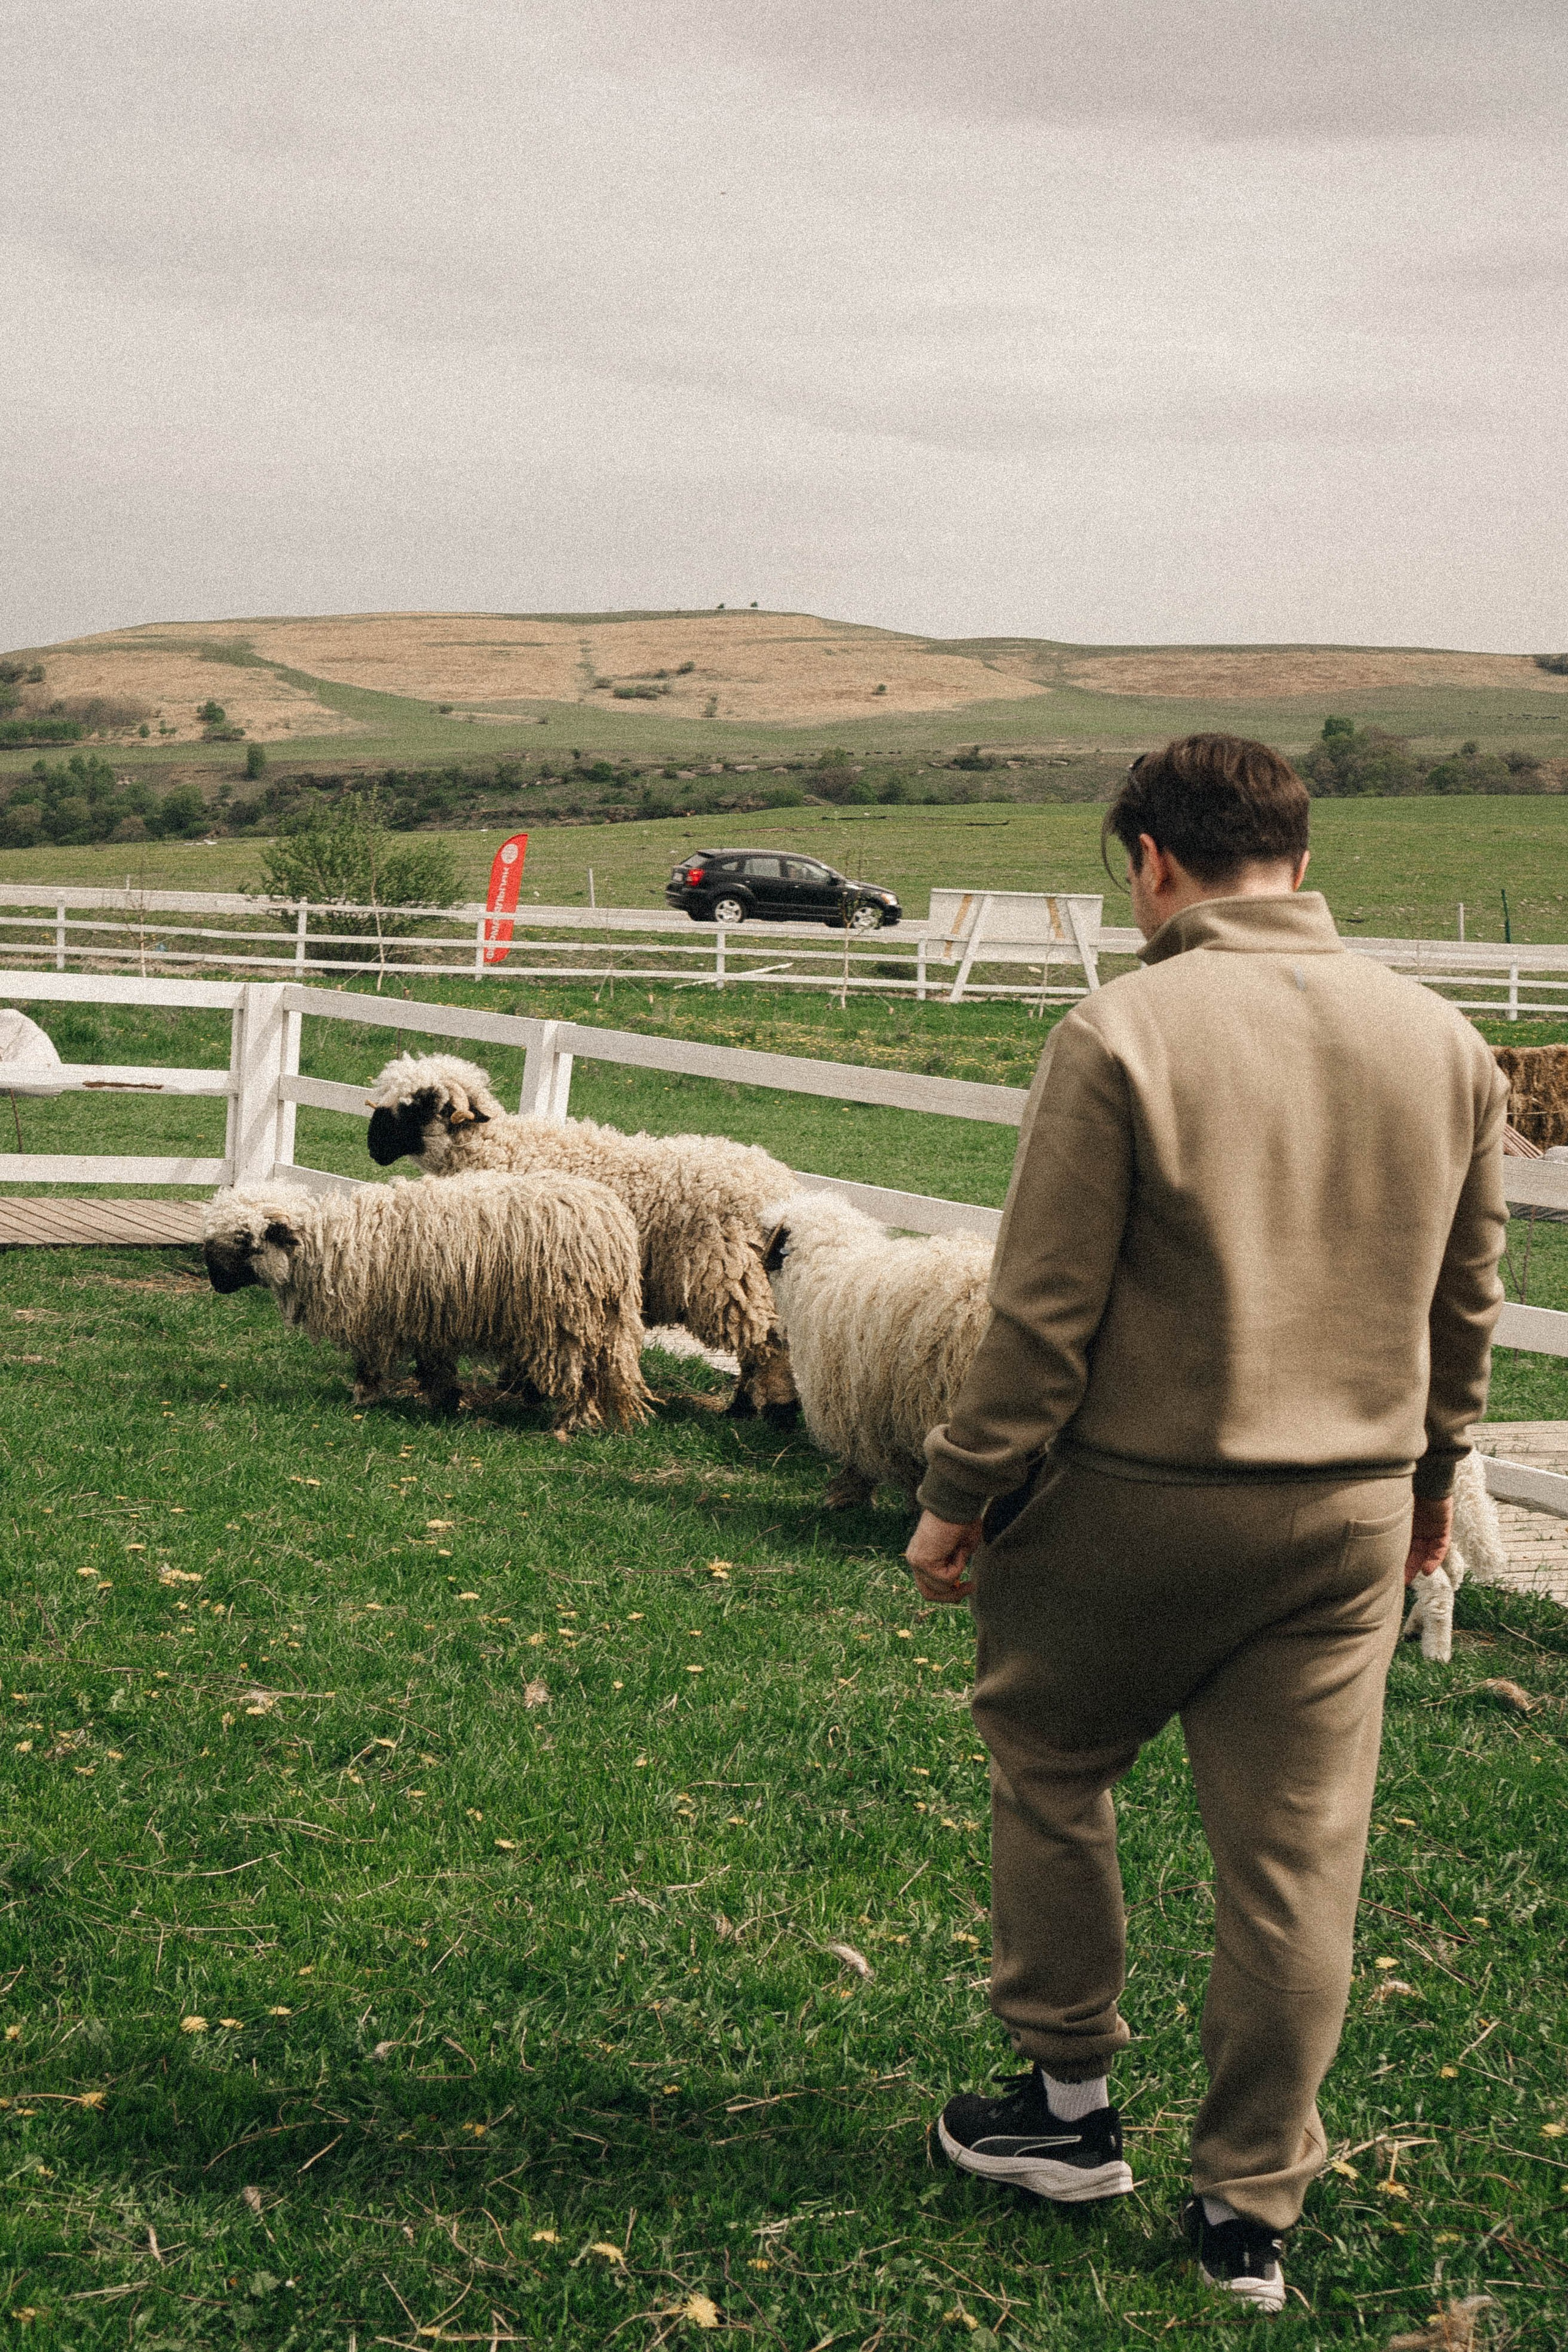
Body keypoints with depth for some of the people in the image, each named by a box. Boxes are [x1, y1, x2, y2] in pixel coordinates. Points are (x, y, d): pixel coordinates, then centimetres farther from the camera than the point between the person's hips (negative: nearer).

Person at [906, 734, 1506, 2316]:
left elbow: (1044, 1307, -14)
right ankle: (1250, 2212, 17)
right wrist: (1431, 1474, 27)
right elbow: (1466, 1298, 13)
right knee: (1298, 1860, 9)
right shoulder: (1442, 1043, 3)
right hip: (1349, 1518, 4)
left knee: (1049, 1772, 20)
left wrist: (961, 1495, -4)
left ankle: (1069, 2103, 30)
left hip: (1136, 1501, -4)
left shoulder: (1124, 1035, -14)